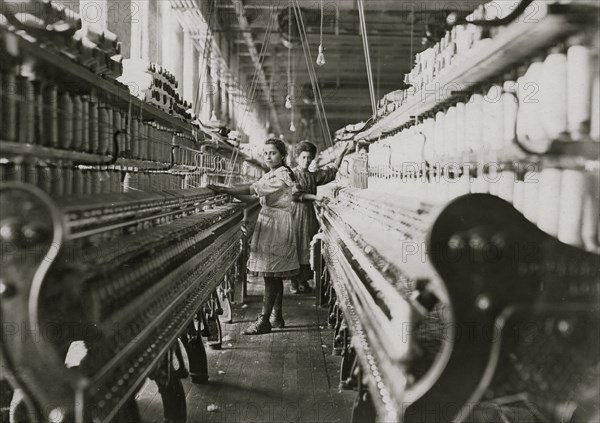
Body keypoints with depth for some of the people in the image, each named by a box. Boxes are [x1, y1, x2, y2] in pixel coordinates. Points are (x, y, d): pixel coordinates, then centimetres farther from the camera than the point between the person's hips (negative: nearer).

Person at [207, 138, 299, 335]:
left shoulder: (282, 175, -14)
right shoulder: (270, 175, 18)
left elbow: (254, 189, -23)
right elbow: (255, 193, 15)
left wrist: (223, 190, -24)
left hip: (277, 226, -10)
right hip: (267, 223, 10)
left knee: (271, 274, -9)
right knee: (274, 275, 12)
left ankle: (264, 321, -7)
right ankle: (277, 316, 20)